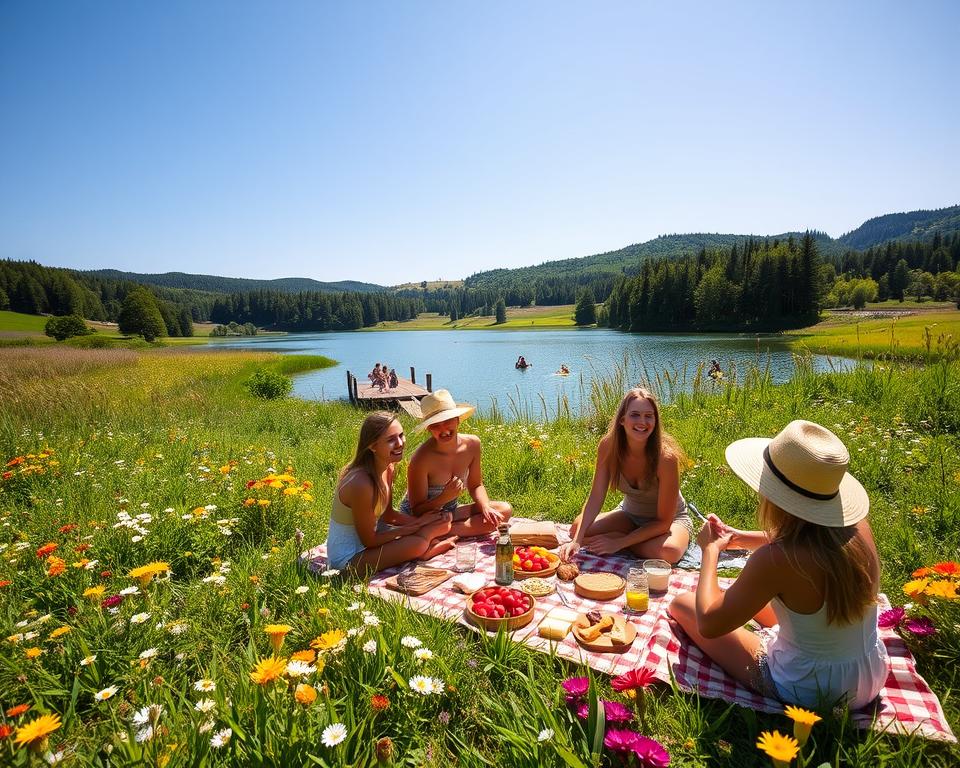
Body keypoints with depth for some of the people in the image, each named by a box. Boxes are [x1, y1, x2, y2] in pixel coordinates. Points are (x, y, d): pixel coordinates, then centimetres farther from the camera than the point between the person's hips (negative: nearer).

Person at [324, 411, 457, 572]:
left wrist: (420, 521, -9)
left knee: (441, 520, 0)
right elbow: (369, 541, -22)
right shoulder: (361, 485, -32)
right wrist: (413, 528, -14)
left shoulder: (389, 468, -6)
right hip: (348, 558, -8)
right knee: (417, 544, -23)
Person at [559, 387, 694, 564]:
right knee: (577, 528, -17)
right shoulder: (608, 446, -22)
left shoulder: (666, 457, -32)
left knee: (668, 551, -35)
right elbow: (595, 497, -19)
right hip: (629, 514, 3)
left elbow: (663, 521, -25)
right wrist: (576, 541, -31)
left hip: (672, 519, -2)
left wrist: (618, 543, -27)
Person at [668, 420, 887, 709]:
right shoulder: (858, 525, -16)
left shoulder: (775, 559, -35)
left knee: (682, 603, 7)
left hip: (807, 692, -6)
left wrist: (711, 549, -10)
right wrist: (743, 537, 6)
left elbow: (709, 624, -22)